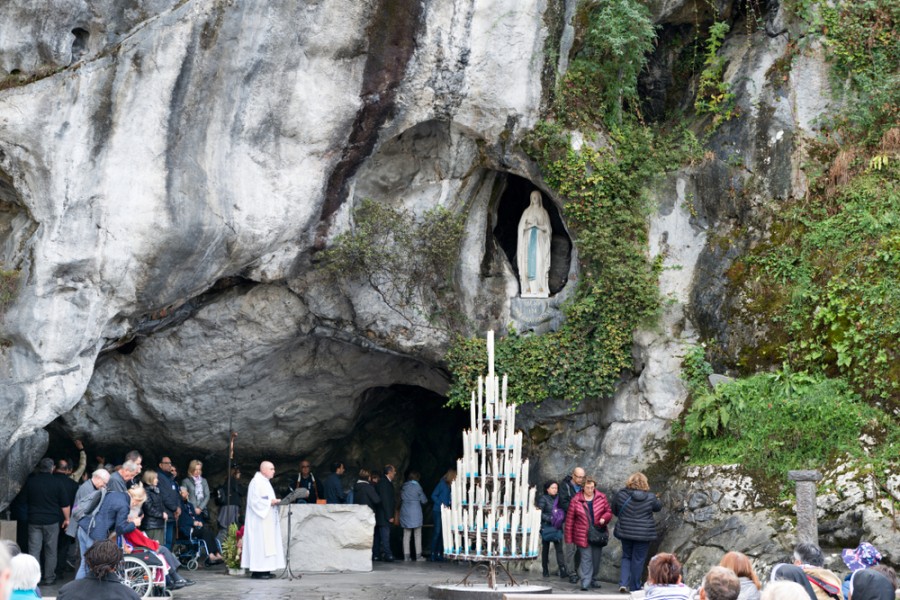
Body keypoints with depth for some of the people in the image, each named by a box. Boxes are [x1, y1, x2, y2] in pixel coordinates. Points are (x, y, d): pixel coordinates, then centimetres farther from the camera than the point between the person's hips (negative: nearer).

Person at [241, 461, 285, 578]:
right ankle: (257, 571, -7)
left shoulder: (265, 481, 16)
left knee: (267, 542, 8)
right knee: (260, 542, -9)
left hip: (267, 519, 10)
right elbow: (254, 500, -20)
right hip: (259, 520, -10)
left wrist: (274, 501, 7)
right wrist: (270, 502, -19)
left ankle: (264, 570, 10)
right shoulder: (256, 482, -14)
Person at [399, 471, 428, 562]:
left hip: (405, 512, 4)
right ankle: (418, 555, 1)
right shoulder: (417, 486, -7)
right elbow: (424, 500, 0)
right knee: (417, 535, 3)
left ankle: (406, 555, 3)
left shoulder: (403, 486, 6)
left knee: (406, 535, 6)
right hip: (416, 512, -4)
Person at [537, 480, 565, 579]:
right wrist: (550, 519, -19)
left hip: (557, 528, 3)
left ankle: (562, 570, -15)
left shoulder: (558, 498, 11)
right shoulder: (543, 499, -2)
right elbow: (539, 513, -10)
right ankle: (545, 570, 16)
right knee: (545, 548, 7)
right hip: (546, 527, -3)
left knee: (559, 549, -7)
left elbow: (563, 511, 16)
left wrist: (562, 519, -4)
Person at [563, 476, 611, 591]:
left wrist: (604, 518, -16)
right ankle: (585, 583, -4)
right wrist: (568, 537, -4)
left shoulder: (601, 498, 1)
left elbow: (608, 512, 8)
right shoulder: (576, 501, -7)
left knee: (596, 559, 11)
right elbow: (569, 519, -4)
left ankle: (593, 579, 27)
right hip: (583, 535, -3)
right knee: (586, 558, -7)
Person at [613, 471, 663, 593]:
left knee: (626, 557, 18)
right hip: (643, 533, -2)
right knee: (638, 560, 8)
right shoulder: (650, 497, -11)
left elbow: (614, 510, 5)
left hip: (625, 532, 2)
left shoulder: (621, 494, -6)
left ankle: (623, 583, 5)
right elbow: (658, 507, 8)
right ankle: (634, 587, 15)